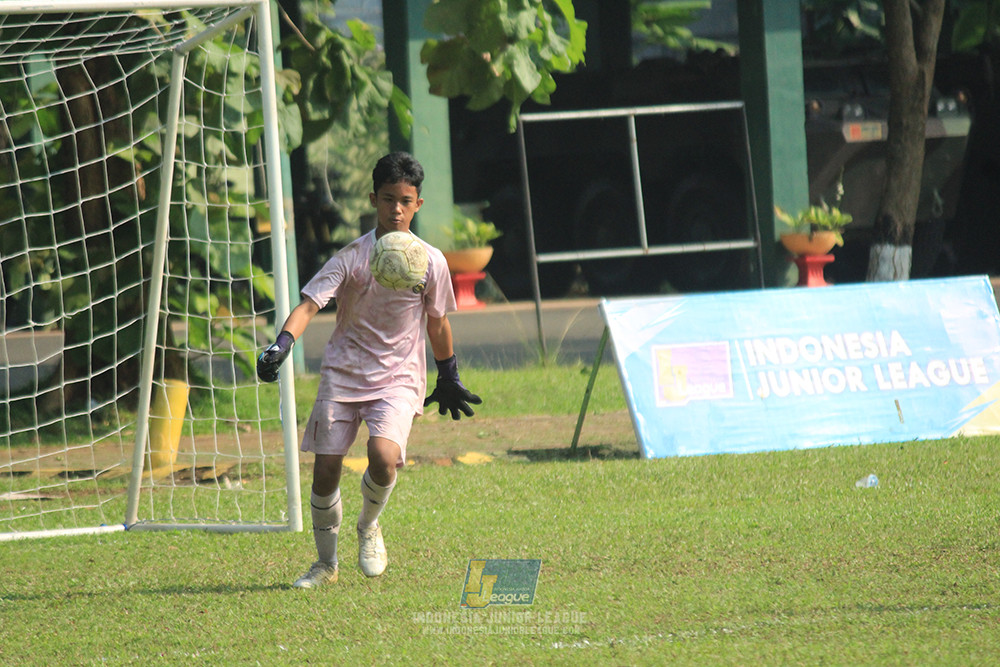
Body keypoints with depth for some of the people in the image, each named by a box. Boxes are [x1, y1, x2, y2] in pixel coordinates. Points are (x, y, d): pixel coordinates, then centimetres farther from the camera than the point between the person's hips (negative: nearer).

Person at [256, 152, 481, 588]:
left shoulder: (430, 261, -1)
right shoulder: (351, 257, -5)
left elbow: (437, 323, 12)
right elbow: (310, 303, -14)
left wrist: (448, 380, 20)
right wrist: (282, 344, -31)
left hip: (398, 377, -1)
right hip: (342, 372, 1)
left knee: (384, 456, -26)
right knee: (325, 468, -4)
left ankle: (369, 526, 6)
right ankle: (326, 564, 17)